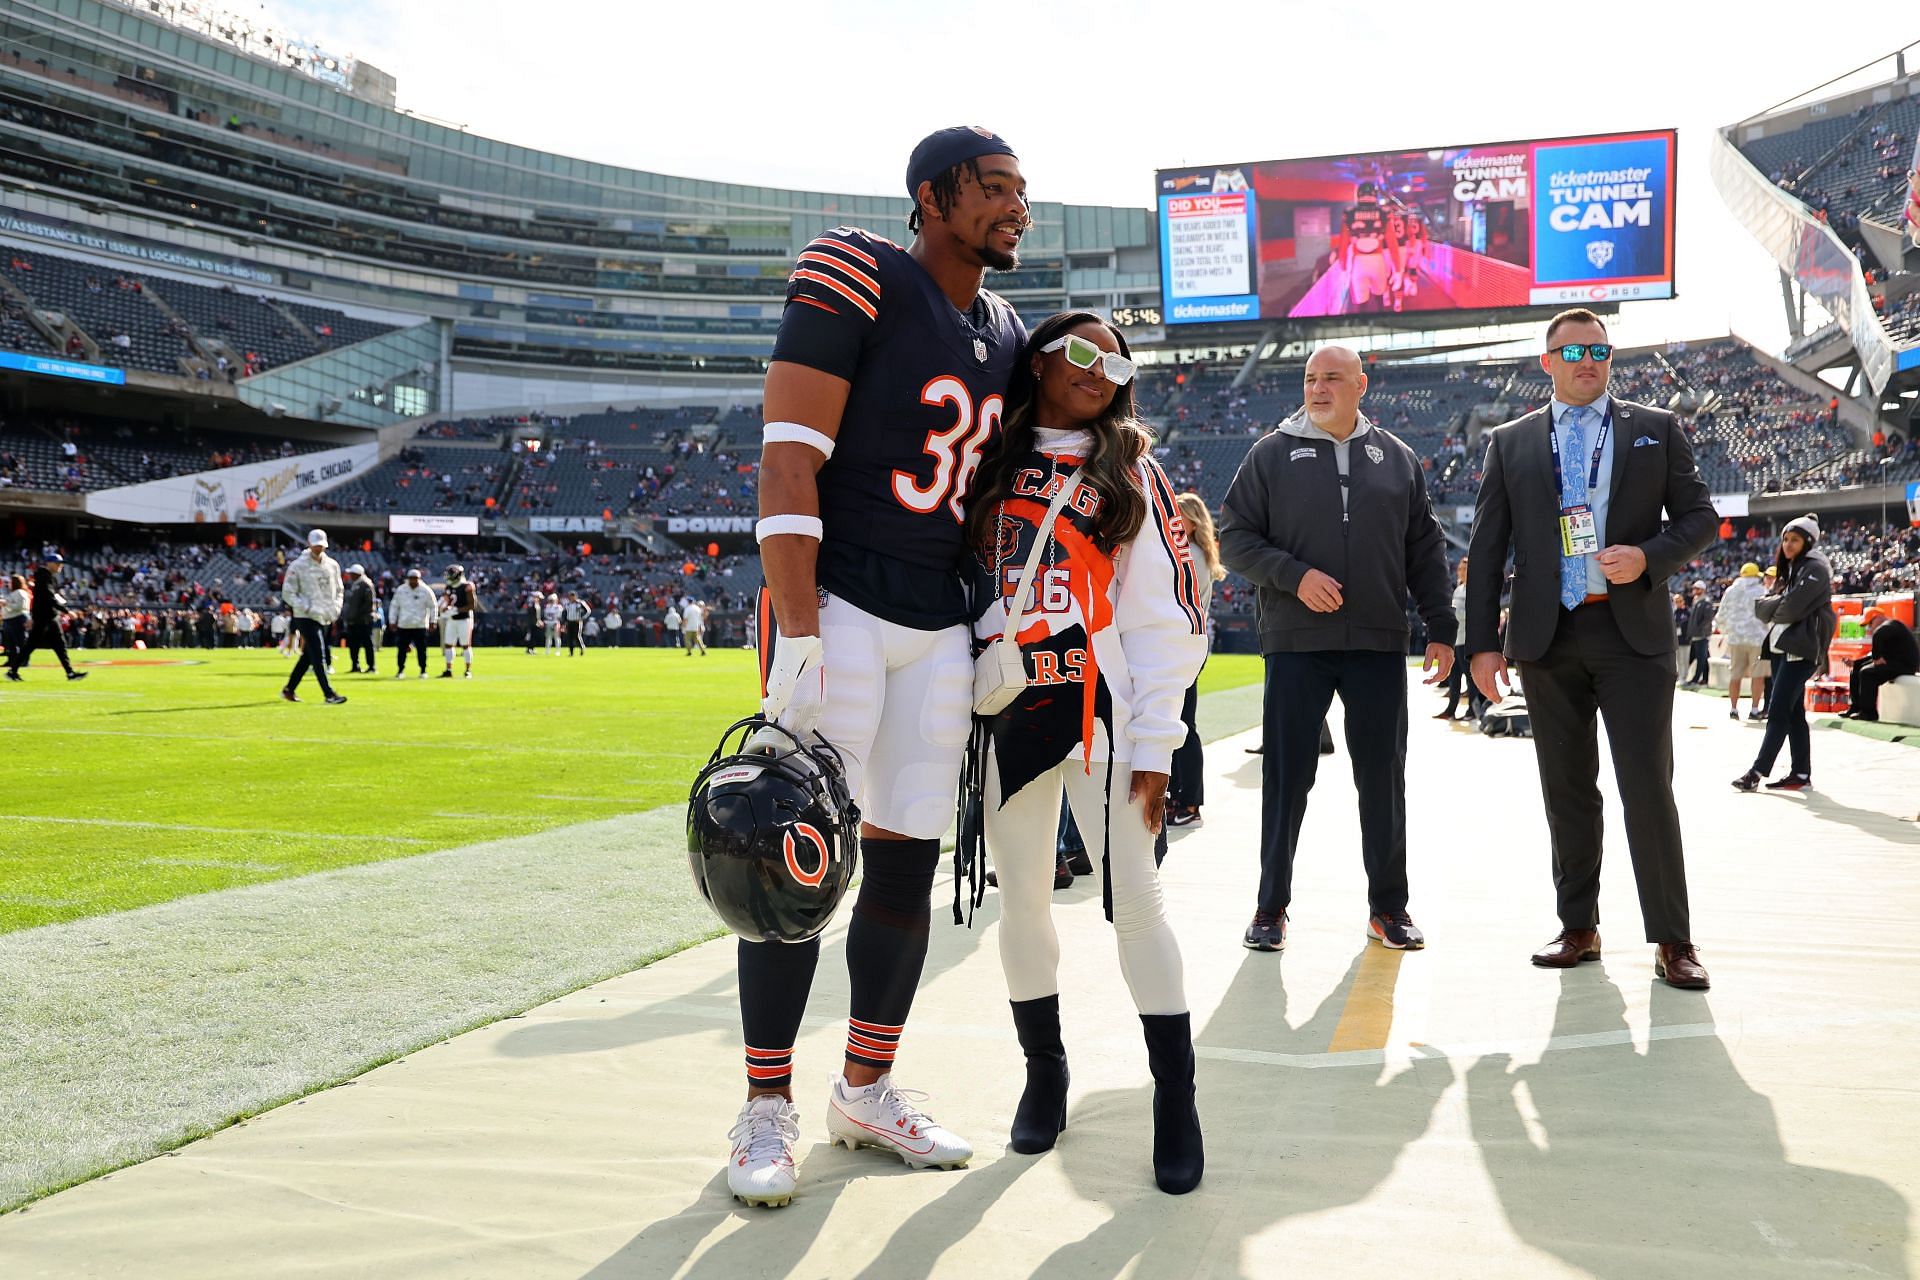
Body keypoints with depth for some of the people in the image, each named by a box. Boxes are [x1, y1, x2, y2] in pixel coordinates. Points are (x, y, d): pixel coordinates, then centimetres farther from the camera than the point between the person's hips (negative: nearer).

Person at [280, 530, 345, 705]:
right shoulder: (298, 566, -7)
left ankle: (289, 689, 26)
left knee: (308, 656, 13)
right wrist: (307, 608, -17)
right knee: (318, 656, -12)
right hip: (306, 617, -6)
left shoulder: (333, 565, 9)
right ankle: (329, 695, -15)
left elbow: (338, 590, 19)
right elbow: (287, 592, -6)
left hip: (325, 618, 6)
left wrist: (336, 608, 2)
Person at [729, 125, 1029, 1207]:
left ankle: (868, 1092, 23)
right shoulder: (858, 279, -9)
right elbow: (787, 466, -16)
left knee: (909, 859, 9)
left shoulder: (1008, 336, 14)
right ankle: (768, 1109, 10)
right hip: (838, 607, -7)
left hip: (941, 626, 7)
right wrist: (798, 637, -22)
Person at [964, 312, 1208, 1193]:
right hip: (1002, 711, 3)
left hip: (1097, 706, -2)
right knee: (1022, 900, 8)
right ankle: (1043, 1071, 26)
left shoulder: (1129, 472, 6)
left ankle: (1176, 1097, 6)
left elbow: (1165, 616, 1)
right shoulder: (988, 463, 12)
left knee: (1133, 896, -6)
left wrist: (1155, 744, -6)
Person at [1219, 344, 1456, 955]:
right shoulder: (1272, 454, 4)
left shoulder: (1396, 458, 11)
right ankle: (1271, 905, 13)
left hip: (1380, 644, 2)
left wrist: (1440, 628, 6)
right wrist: (1294, 575, -14)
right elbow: (1234, 537, 1)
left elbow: (1425, 550, 12)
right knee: (1286, 777, 2)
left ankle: (1388, 905, 18)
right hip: (1295, 643, -2)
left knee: (1383, 777, 6)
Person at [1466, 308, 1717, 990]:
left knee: (1648, 786, -4)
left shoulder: (1656, 429, 9)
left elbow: (1699, 516, 8)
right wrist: (1482, 642, 1)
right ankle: (1578, 927, 18)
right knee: (1567, 789, 8)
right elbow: (1486, 549, 7)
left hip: (1633, 631, -1)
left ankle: (1672, 940, 5)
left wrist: (1648, 557, -13)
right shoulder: (1510, 443, 10)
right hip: (1547, 636, 2)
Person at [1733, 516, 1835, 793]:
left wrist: (1772, 606, 1)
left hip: (1801, 649, -9)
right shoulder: (1789, 569, 19)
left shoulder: (1815, 570, -8)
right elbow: (1762, 606, 12)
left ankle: (1757, 771, -10)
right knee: (1793, 713, 8)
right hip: (1781, 646, 9)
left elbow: (1790, 608, -18)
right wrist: (1777, 604, -7)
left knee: (1778, 712, -10)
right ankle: (1801, 773, 11)